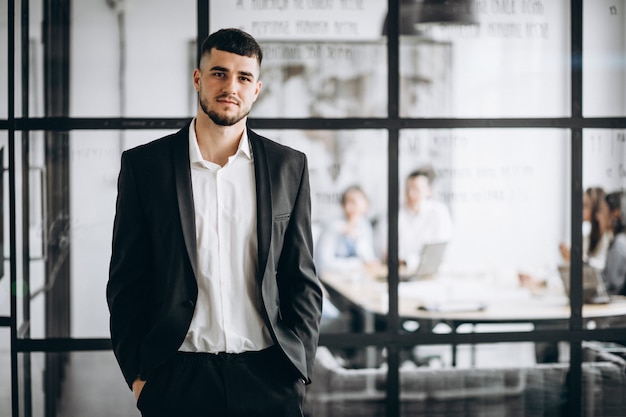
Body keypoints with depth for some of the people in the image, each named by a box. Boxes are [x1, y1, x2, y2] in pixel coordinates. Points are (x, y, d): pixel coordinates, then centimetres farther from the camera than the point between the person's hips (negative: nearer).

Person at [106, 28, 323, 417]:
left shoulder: (289, 166, 6)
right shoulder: (144, 164, 2)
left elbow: (303, 282, 7)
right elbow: (126, 281, 4)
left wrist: (297, 369, 0)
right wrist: (137, 373, -1)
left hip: (267, 375, 1)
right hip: (176, 376, -1)